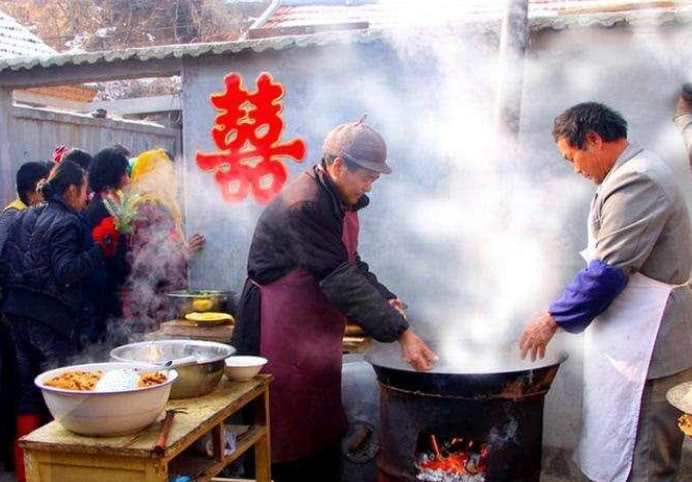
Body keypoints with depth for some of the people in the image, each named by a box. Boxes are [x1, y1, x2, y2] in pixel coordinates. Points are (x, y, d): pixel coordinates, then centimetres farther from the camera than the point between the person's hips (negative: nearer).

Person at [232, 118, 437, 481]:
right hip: (280, 335, -9)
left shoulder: (341, 201, 8)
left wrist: (386, 300, -5)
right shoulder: (303, 206, -24)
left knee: (325, 438, 17)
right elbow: (340, 280, -29)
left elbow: (351, 266, 14)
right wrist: (400, 332, -29)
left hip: (319, 338, 10)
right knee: (289, 449, 1)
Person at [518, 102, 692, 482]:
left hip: (644, 341, -10)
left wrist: (553, 319, -12)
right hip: (635, 337, 10)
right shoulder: (634, 173, 15)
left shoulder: (636, 180, -18)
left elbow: (609, 269, -21)